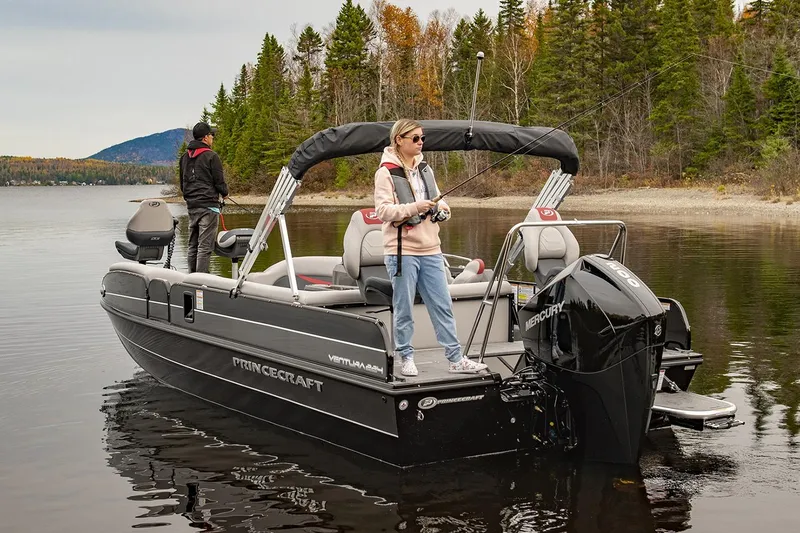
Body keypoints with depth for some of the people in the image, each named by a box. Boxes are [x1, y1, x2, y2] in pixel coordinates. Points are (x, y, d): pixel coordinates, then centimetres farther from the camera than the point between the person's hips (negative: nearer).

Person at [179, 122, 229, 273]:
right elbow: (219, 181, -8)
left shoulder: (185, 157, 14)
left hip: (191, 205, 7)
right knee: (205, 246, -9)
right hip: (208, 205, -7)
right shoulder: (211, 156, -9)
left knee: (193, 246, 13)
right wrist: (225, 193, 11)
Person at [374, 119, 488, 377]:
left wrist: (441, 208, 1)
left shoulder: (424, 168, 14)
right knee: (403, 308, 2)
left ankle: (456, 359, 11)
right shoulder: (386, 172, -6)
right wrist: (414, 207, -25)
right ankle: (406, 358, 15)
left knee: (442, 305, 6)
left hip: (430, 249, 6)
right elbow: (382, 210, -14)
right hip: (402, 250, -6)